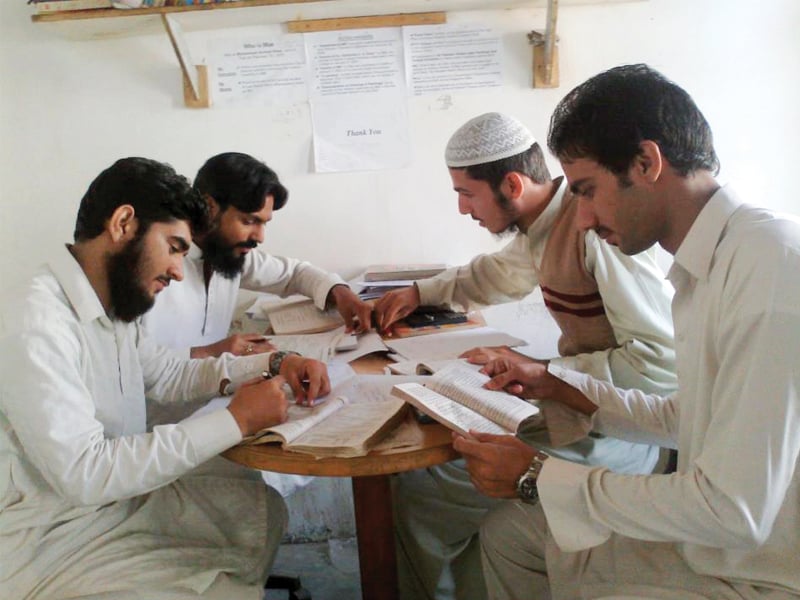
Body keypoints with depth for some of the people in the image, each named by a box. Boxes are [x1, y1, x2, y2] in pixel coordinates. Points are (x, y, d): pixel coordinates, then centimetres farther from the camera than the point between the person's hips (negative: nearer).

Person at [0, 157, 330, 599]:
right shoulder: (37, 326, -27)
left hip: (118, 489, 9)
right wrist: (234, 421, -27)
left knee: (264, 508, 11)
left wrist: (273, 364, 2)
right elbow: (83, 474, -32)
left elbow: (169, 376, 15)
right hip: (52, 538, -8)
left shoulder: (112, 305, 0)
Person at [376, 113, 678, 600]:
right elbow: (494, 274, 27)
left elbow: (664, 359, -25)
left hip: (622, 430, -9)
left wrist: (541, 371, -23)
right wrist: (420, 293, 18)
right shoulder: (539, 227, 4)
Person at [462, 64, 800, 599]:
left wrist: (537, 475, -18)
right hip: (712, 535, 8)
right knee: (507, 534, 11)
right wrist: (555, 385, 9)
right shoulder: (707, 265, 3)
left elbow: (734, 510, -27)